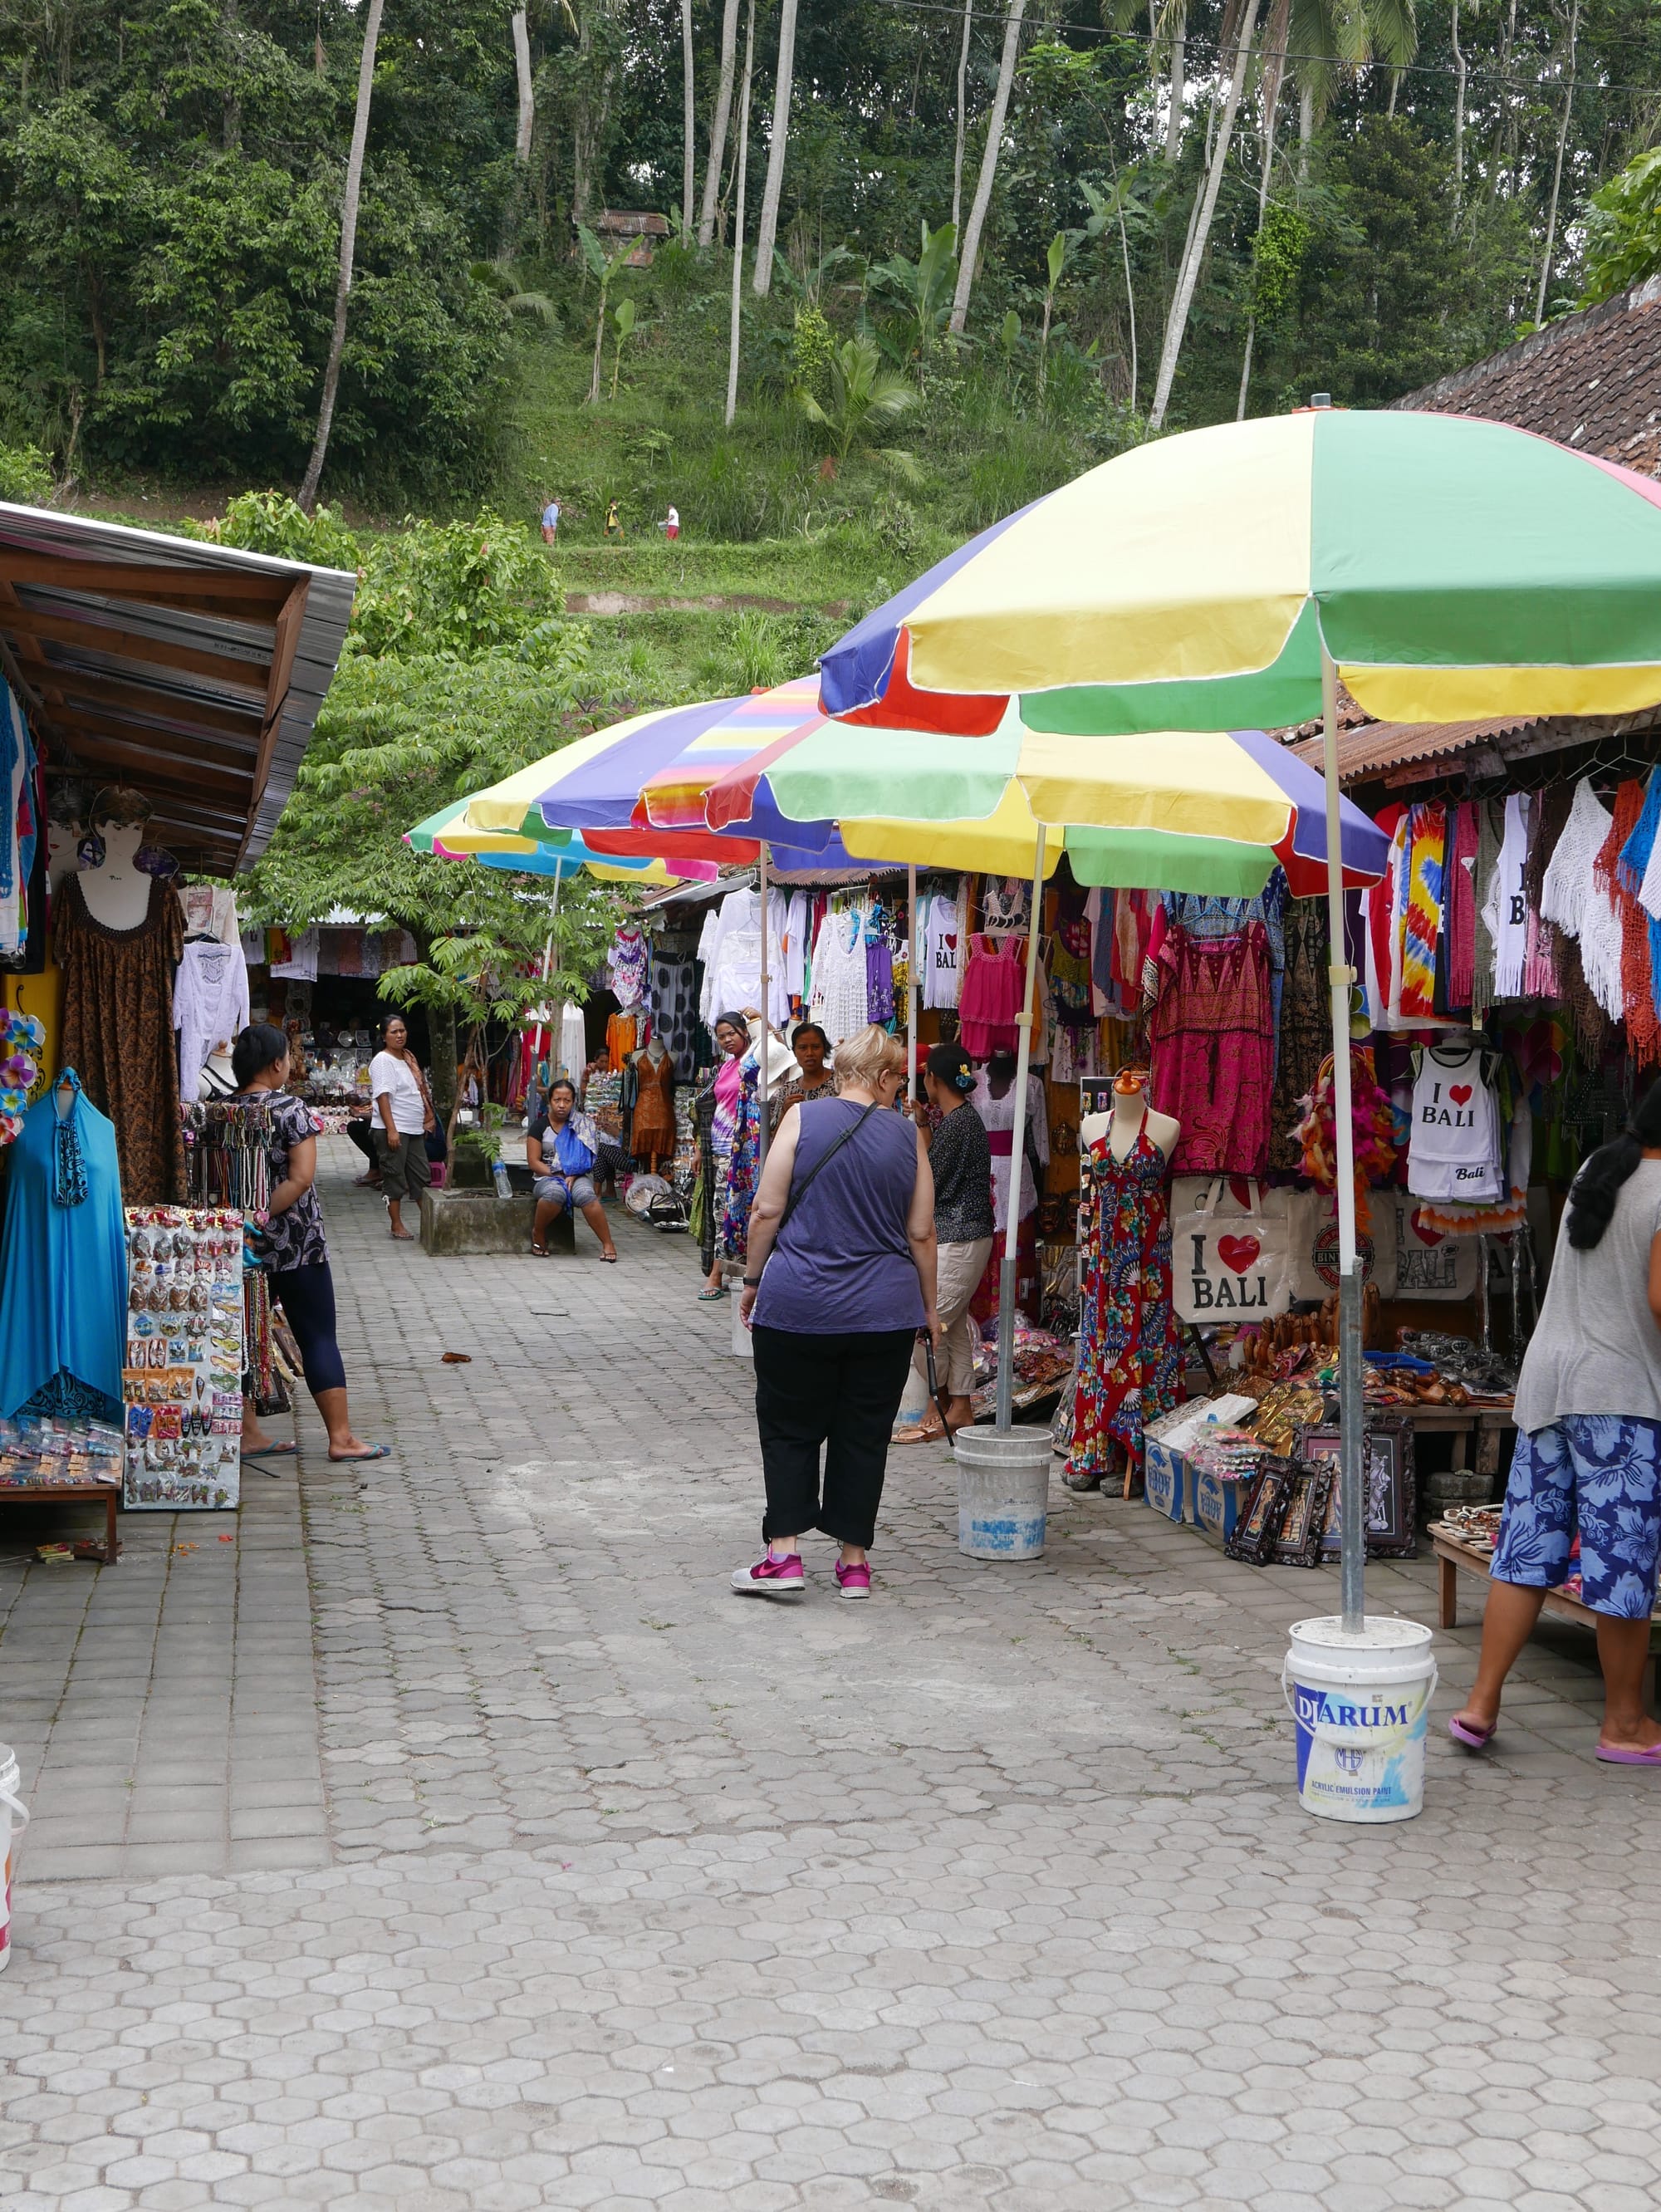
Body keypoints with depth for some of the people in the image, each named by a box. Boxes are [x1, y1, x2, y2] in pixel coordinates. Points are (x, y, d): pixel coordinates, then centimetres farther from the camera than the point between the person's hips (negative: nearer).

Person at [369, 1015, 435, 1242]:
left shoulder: (408, 1058, 15)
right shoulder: (383, 1061, -10)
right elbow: (383, 1097, -18)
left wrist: (426, 1120, 19)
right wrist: (391, 1130, -24)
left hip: (414, 1130, 8)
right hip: (393, 1130, -8)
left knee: (422, 1176, 11)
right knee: (395, 1178, -1)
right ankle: (397, 1225, 7)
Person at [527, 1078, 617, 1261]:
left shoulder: (581, 1126, 7)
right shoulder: (539, 1126, 3)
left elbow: (589, 1158, 2)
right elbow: (534, 1162, -2)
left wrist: (572, 1176, -15)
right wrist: (558, 1176, -14)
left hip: (577, 1177, 1)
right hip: (545, 1177, -1)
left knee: (585, 1194, -35)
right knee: (555, 1193, -38)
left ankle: (607, 1244, -34)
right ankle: (538, 1233, -12)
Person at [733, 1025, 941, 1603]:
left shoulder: (803, 1118, -2)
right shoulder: (907, 1134, 2)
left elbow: (767, 1211, -5)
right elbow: (921, 1234, 5)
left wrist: (752, 1280, 8)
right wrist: (927, 1307, 16)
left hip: (798, 1304, -1)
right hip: (885, 1313, 1)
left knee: (789, 1430, 9)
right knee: (865, 1435, 9)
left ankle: (783, 1554, 1)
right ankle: (854, 1563, 12)